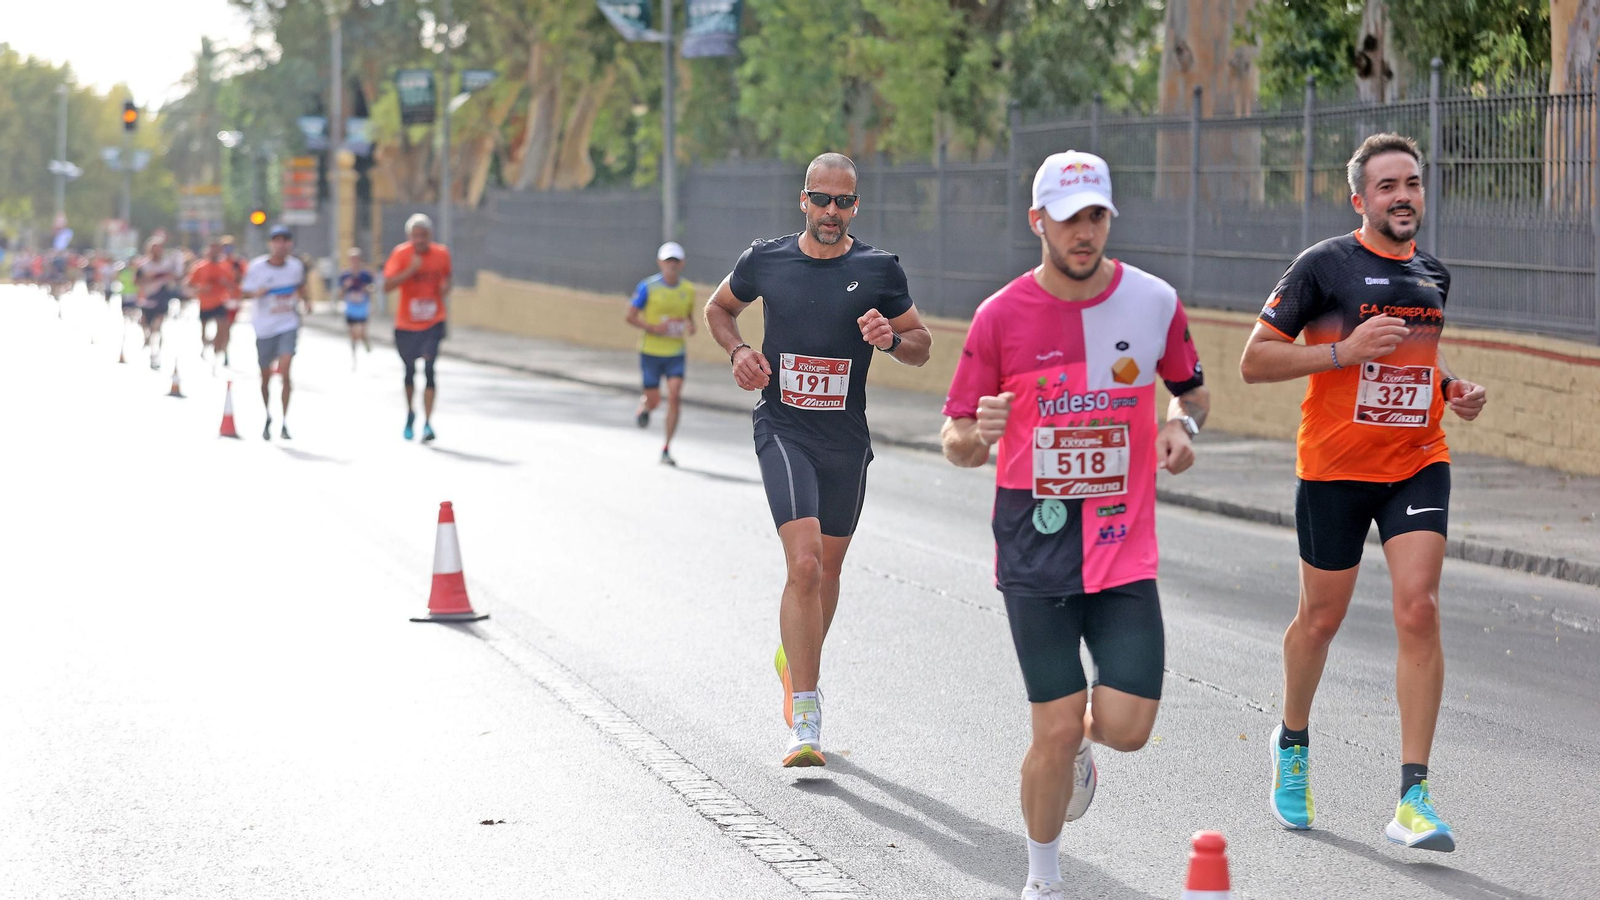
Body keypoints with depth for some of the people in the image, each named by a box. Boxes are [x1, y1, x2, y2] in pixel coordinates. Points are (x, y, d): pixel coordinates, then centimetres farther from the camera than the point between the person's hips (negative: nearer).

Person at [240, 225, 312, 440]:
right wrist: (256, 293, -23)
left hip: (288, 325, 0)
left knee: (285, 370, -18)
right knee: (266, 376, 11)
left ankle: (285, 421, -14)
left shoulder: (296, 266, 0)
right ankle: (268, 417, 34)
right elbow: (245, 291, -2)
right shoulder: (257, 267, -8)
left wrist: (305, 301, 2)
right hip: (265, 327, 0)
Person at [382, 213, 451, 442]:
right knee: (410, 370, 12)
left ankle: (427, 422, -13)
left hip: (433, 322, 0)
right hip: (406, 324, 0)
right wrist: (410, 270, -33)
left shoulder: (442, 254, -2)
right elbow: (387, 283, -21)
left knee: (429, 368, -14)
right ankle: (410, 412, 38)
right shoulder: (401, 254, -10)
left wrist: (445, 288, -4)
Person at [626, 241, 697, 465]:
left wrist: (691, 327, -2)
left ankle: (667, 448, -4)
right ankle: (643, 407, 42)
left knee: (675, 397, -12)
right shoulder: (648, 287, -7)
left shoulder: (688, 290, 5)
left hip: (676, 353, 2)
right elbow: (631, 316, -4)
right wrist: (654, 328, -18)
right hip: (651, 352, -2)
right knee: (653, 401, 2)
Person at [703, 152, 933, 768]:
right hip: (783, 431, -2)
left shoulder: (879, 270, -1)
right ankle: (805, 717, -16)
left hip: (846, 440, 2)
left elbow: (921, 347, 8)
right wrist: (738, 351, -1)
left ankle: (796, 661, 45)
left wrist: (891, 338, -14)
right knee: (804, 563, -18)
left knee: (827, 568, 15)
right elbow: (718, 309, 18)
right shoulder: (765, 260, 0)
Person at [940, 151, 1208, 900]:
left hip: (1125, 551, 2)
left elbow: (1192, 388, 18)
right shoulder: (1000, 317, -5)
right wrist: (978, 434, -22)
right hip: (1035, 551, -2)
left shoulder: (1154, 303, 0)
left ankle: (1080, 743, 32)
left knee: (1126, 727, -7)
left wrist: (1183, 425, -4)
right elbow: (956, 442, 1)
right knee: (1056, 730, -6)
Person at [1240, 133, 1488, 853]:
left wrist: (1455, 391, 7)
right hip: (1334, 468, -3)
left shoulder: (1435, 275, 10)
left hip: (1418, 464, 3)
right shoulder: (1323, 266, -8)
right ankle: (1293, 744, 40)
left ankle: (1413, 799, -12)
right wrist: (1343, 351, -20)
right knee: (1322, 617, 10)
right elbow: (1254, 362, -8)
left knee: (1418, 611, -12)